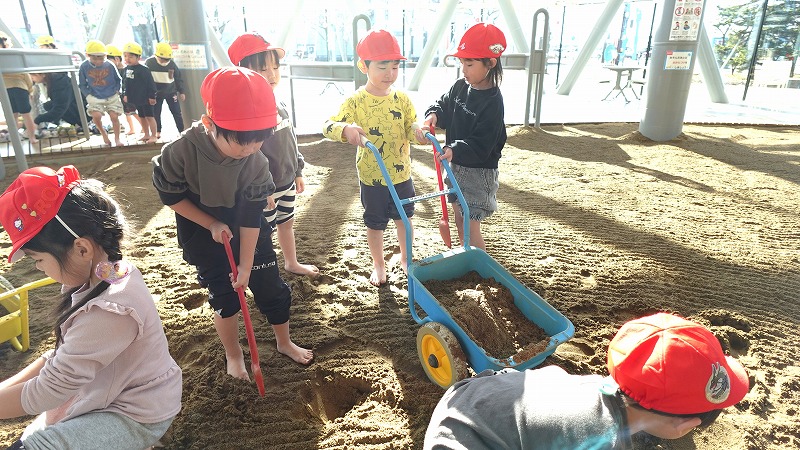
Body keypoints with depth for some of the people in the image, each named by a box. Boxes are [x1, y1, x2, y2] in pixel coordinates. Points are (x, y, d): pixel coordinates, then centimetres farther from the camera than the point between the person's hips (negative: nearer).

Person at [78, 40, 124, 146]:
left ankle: (117, 138, 11)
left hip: (112, 97, 0)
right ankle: (103, 134, 9)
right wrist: (88, 95, -6)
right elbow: (82, 84, 3)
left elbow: (118, 80, 9)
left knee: (114, 116, -7)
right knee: (96, 116, -18)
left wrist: (117, 91, -1)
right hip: (95, 98, 0)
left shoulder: (110, 66, -7)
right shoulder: (84, 67, -7)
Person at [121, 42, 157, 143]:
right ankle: (146, 135, 26)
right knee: (141, 117, 15)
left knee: (149, 116, 0)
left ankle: (153, 136, 7)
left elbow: (150, 83, -15)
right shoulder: (126, 69, 5)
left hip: (145, 98, -7)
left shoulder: (143, 70, -17)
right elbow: (124, 83, 15)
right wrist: (125, 94, 13)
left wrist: (152, 96, -15)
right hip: (135, 98, 7)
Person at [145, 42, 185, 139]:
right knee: (156, 113, 8)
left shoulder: (172, 63, -9)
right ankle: (158, 132, 22)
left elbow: (178, 78, 3)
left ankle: (182, 131, 10)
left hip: (171, 92, 0)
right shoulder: (149, 63, -11)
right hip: (156, 93, 0)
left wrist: (181, 92, 5)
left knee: (177, 113, 1)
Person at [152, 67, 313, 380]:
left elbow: (251, 217, -18)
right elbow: (170, 195, -11)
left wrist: (246, 265, -14)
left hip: (250, 236, 2)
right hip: (205, 239, -1)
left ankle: (284, 342, 32)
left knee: (271, 287, 8)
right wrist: (212, 224, -17)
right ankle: (233, 354, 31)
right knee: (223, 296, 6)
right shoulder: (181, 152, -27)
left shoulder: (256, 162, -23)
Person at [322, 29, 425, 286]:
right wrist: (345, 129, -40)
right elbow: (328, 127, -18)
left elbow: (411, 130, 1)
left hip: (402, 174, 3)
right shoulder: (356, 102, -14)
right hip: (372, 178, -3)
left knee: (404, 217, 19)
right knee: (375, 223, 14)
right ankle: (378, 265, 36)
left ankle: (405, 257, 44)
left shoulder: (402, 99, -3)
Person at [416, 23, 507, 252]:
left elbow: (481, 146, -25)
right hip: (457, 165, 8)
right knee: (459, 218, 20)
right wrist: (433, 115, -8)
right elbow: (444, 106, 14)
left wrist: (455, 150, -39)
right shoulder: (460, 87, 0)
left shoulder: (493, 102, -21)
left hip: (478, 171, -8)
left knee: (470, 225, -5)